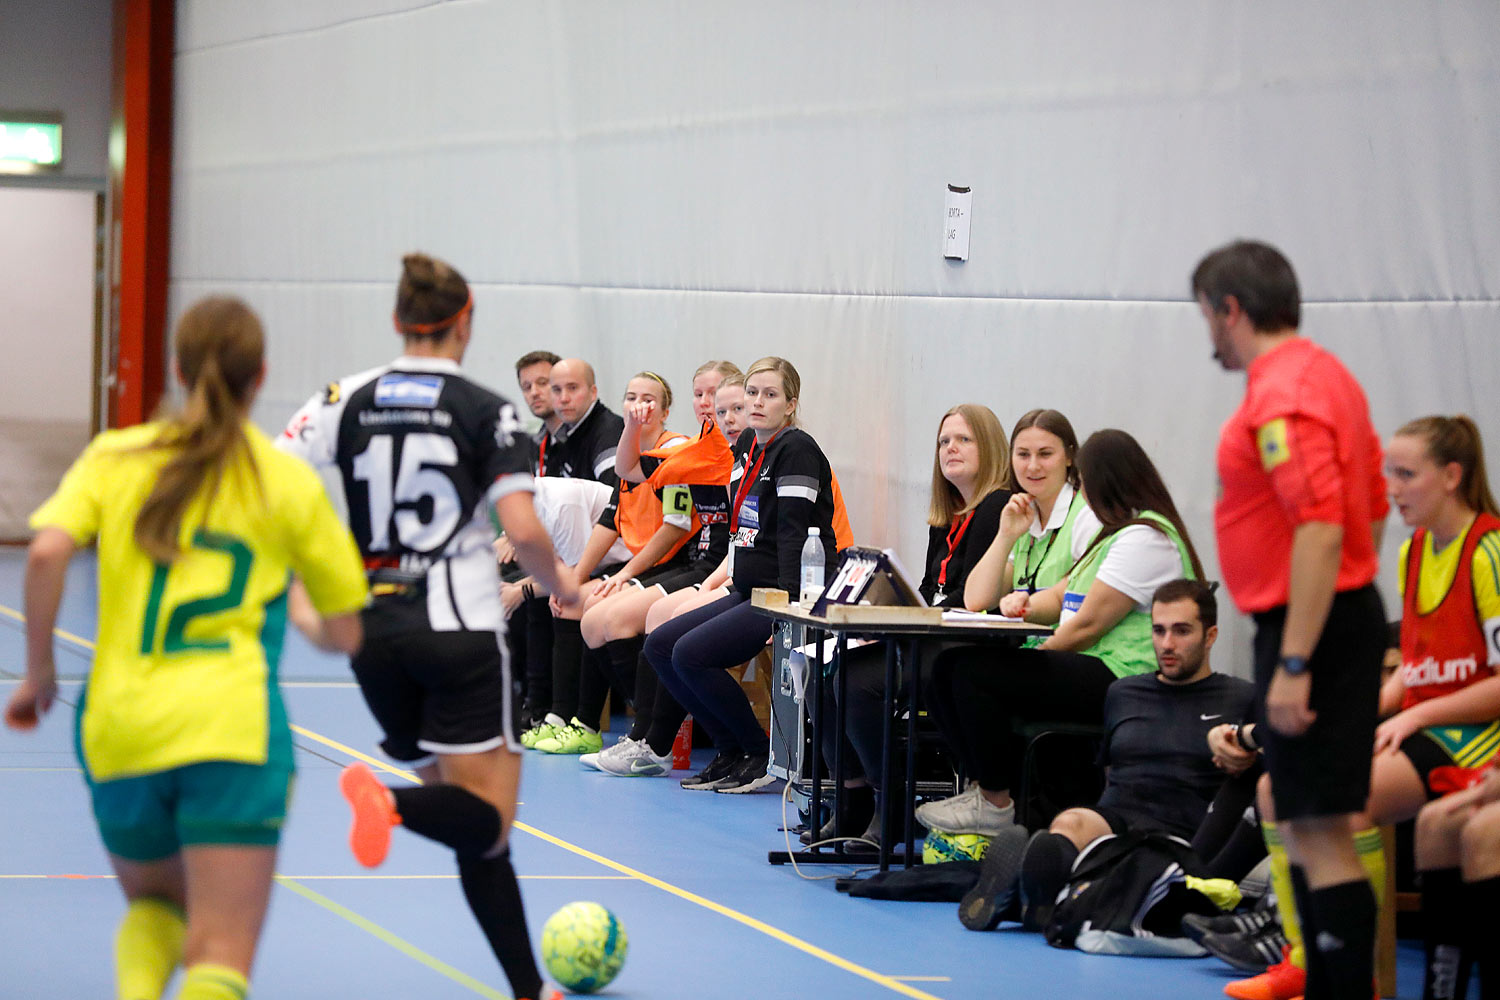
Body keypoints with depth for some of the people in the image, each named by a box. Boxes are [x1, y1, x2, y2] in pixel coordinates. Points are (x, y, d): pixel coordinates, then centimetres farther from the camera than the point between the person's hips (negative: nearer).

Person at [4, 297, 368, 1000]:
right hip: (233, 730, -3)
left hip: (118, 730, 3)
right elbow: (345, 636, 9)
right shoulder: (292, 485, 6)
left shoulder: (114, 457, 8)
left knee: (152, 906, 27)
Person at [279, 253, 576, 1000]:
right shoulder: (485, 412, -4)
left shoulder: (348, 400, 4)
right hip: (458, 630, -5)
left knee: (473, 823, 14)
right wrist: (558, 586, 7)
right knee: (486, 823, -5)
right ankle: (391, 802, -37)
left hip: (374, 631, 5)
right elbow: (522, 529, -12)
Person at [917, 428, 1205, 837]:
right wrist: (1028, 605, 6)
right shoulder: (1112, 529, 22)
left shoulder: (1145, 539, -13)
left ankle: (996, 806, -12)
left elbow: (1087, 627, -17)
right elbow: (1066, 595, 28)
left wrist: (1033, 658, -7)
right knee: (949, 665, -1)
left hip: (1118, 679, -11)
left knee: (975, 674, -22)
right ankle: (985, 787, -2)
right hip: (1086, 670, 11)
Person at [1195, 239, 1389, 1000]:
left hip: (1310, 627, -11)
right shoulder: (1327, 376, 14)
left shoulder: (1283, 396, -18)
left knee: (1318, 830, -9)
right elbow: (1371, 512, 20)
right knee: (1301, 828, 17)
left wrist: (1294, 665, -26)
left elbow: (1321, 531, -26)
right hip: (1344, 613, 11)